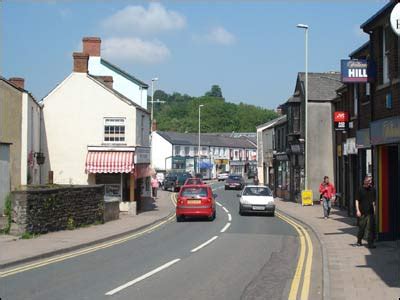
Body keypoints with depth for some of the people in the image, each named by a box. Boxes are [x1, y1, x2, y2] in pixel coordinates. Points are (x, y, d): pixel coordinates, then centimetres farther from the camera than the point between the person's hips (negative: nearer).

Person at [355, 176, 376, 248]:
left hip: (370, 212, 2)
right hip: (362, 212, -2)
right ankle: (359, 241, 25)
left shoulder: (372, 190, 6)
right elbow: (357, 200, -3)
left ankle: (370, 243, 1)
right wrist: (358, 210, -9)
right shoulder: (361, 189, -3)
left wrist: (374, 210, 10)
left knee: (370, 228, -1)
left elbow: (373, 201, 14)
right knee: (361, 227, 7)